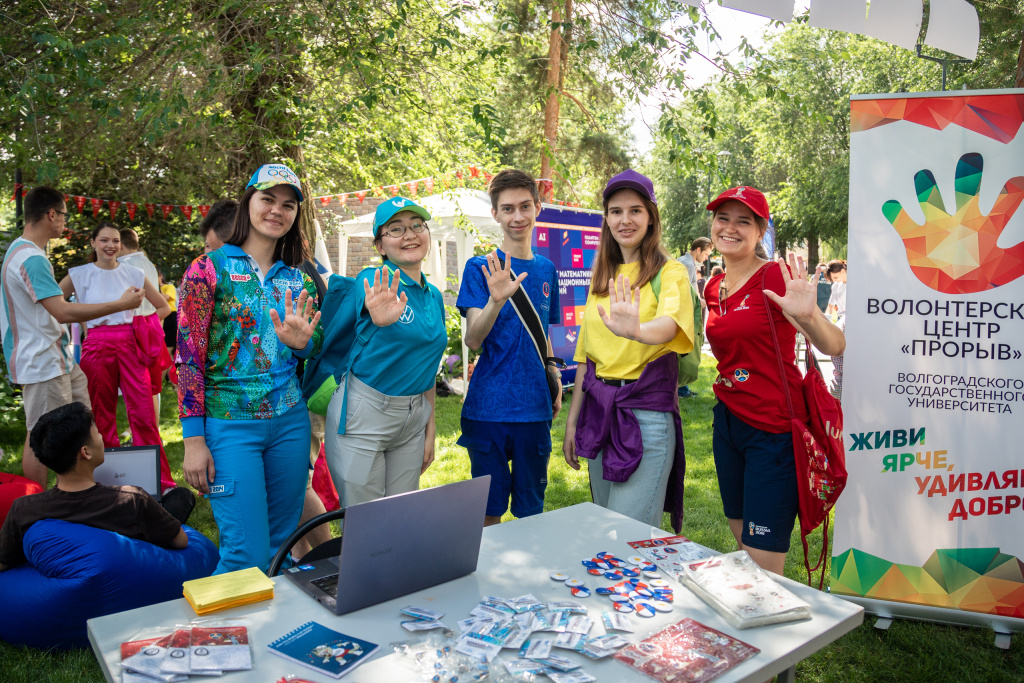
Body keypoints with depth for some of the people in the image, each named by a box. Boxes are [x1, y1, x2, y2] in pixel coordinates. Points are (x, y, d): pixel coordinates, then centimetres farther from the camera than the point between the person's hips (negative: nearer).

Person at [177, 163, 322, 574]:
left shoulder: (298, 278, 10)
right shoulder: (210, 269, -4)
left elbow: (315, 348, 14)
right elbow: (188, 357, -7)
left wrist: (301, 341, -12)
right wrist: (194, 441, -11)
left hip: (289, 421, 5)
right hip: (230, 424, -4)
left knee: (281, 543, 13)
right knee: (247, 553, -6)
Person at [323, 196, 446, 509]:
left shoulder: (433, 296, 8)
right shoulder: (375, 282, -10)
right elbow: (373, 308, -36)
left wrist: (430, 428, 13)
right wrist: (382, 318, -60)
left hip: (414, 416, 6)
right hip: (363, 413, -6)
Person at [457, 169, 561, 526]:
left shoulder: (546, 269, 9)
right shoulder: (480, 268, -5)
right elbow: (473, 341, -14)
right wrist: (496, 300, -30)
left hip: (535, 406, 4)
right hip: (489, 406, -4)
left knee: (531, 508, 13)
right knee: (489, 509, 7)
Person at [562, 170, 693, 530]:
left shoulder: (670, 272, -4)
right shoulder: (601, 277, 13)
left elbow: (670, 323, -27)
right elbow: (586, 355, 14)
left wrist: (636, 331, -49)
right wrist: (572, 420, 11)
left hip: (647, 411, -6)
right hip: (599, 410, 6)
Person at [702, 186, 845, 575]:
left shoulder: (775, 279, -14)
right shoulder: (713, 288, 8)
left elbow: (834, 346, -23)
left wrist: (808, 315, -42)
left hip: (773, 428, -7)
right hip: (728, 421, 7)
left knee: (764, 566, -2)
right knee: (743, 545, 18)